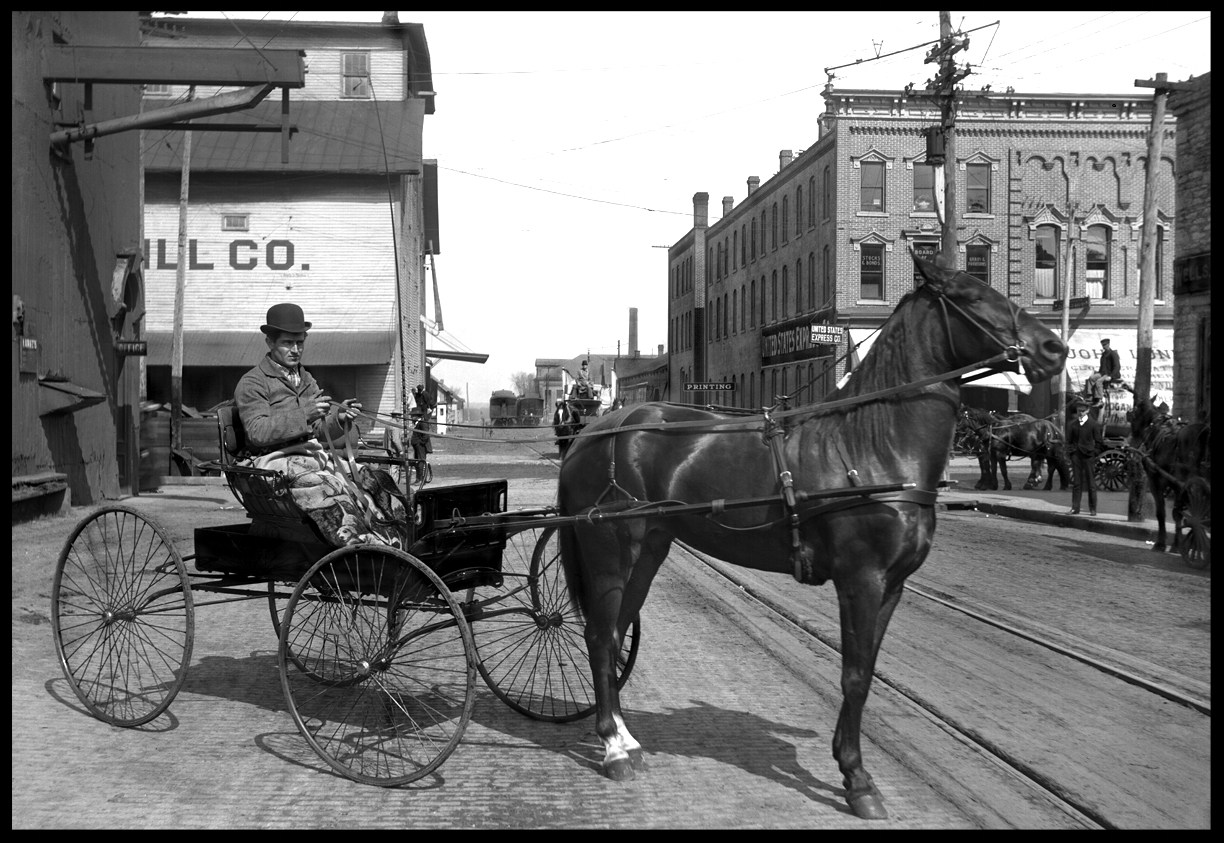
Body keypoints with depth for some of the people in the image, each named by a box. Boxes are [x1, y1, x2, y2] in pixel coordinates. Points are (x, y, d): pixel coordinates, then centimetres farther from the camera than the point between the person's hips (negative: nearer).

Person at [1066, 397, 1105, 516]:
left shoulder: (1094, 424, 0)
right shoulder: (1072, 424, 8)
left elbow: (1099, 442, 2)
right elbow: (1069, 441, 14)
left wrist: (1095, 453, -5)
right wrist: (1070, 452, 2)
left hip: (1088, 456, -2)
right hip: (1076, 456, 2)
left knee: (1091, 483, 3)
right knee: (1076, 483, 3)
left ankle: (1092, 509, 9)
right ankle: (1075, 508, 4)